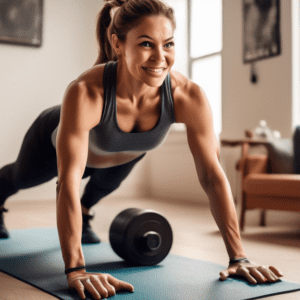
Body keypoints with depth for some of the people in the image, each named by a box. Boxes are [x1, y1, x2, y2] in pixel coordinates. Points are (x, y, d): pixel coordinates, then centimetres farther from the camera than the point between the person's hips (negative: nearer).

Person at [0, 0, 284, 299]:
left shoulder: (189, 97, -39)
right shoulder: (85, 93, -49)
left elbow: (213, 176, -34)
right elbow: (68, 183, -49)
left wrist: (238, 257, -35)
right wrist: (75, 270, -54)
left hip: (119, 157, 2)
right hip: (54, 143, -1)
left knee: (105, 186, 36)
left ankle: (83, 214, 72)